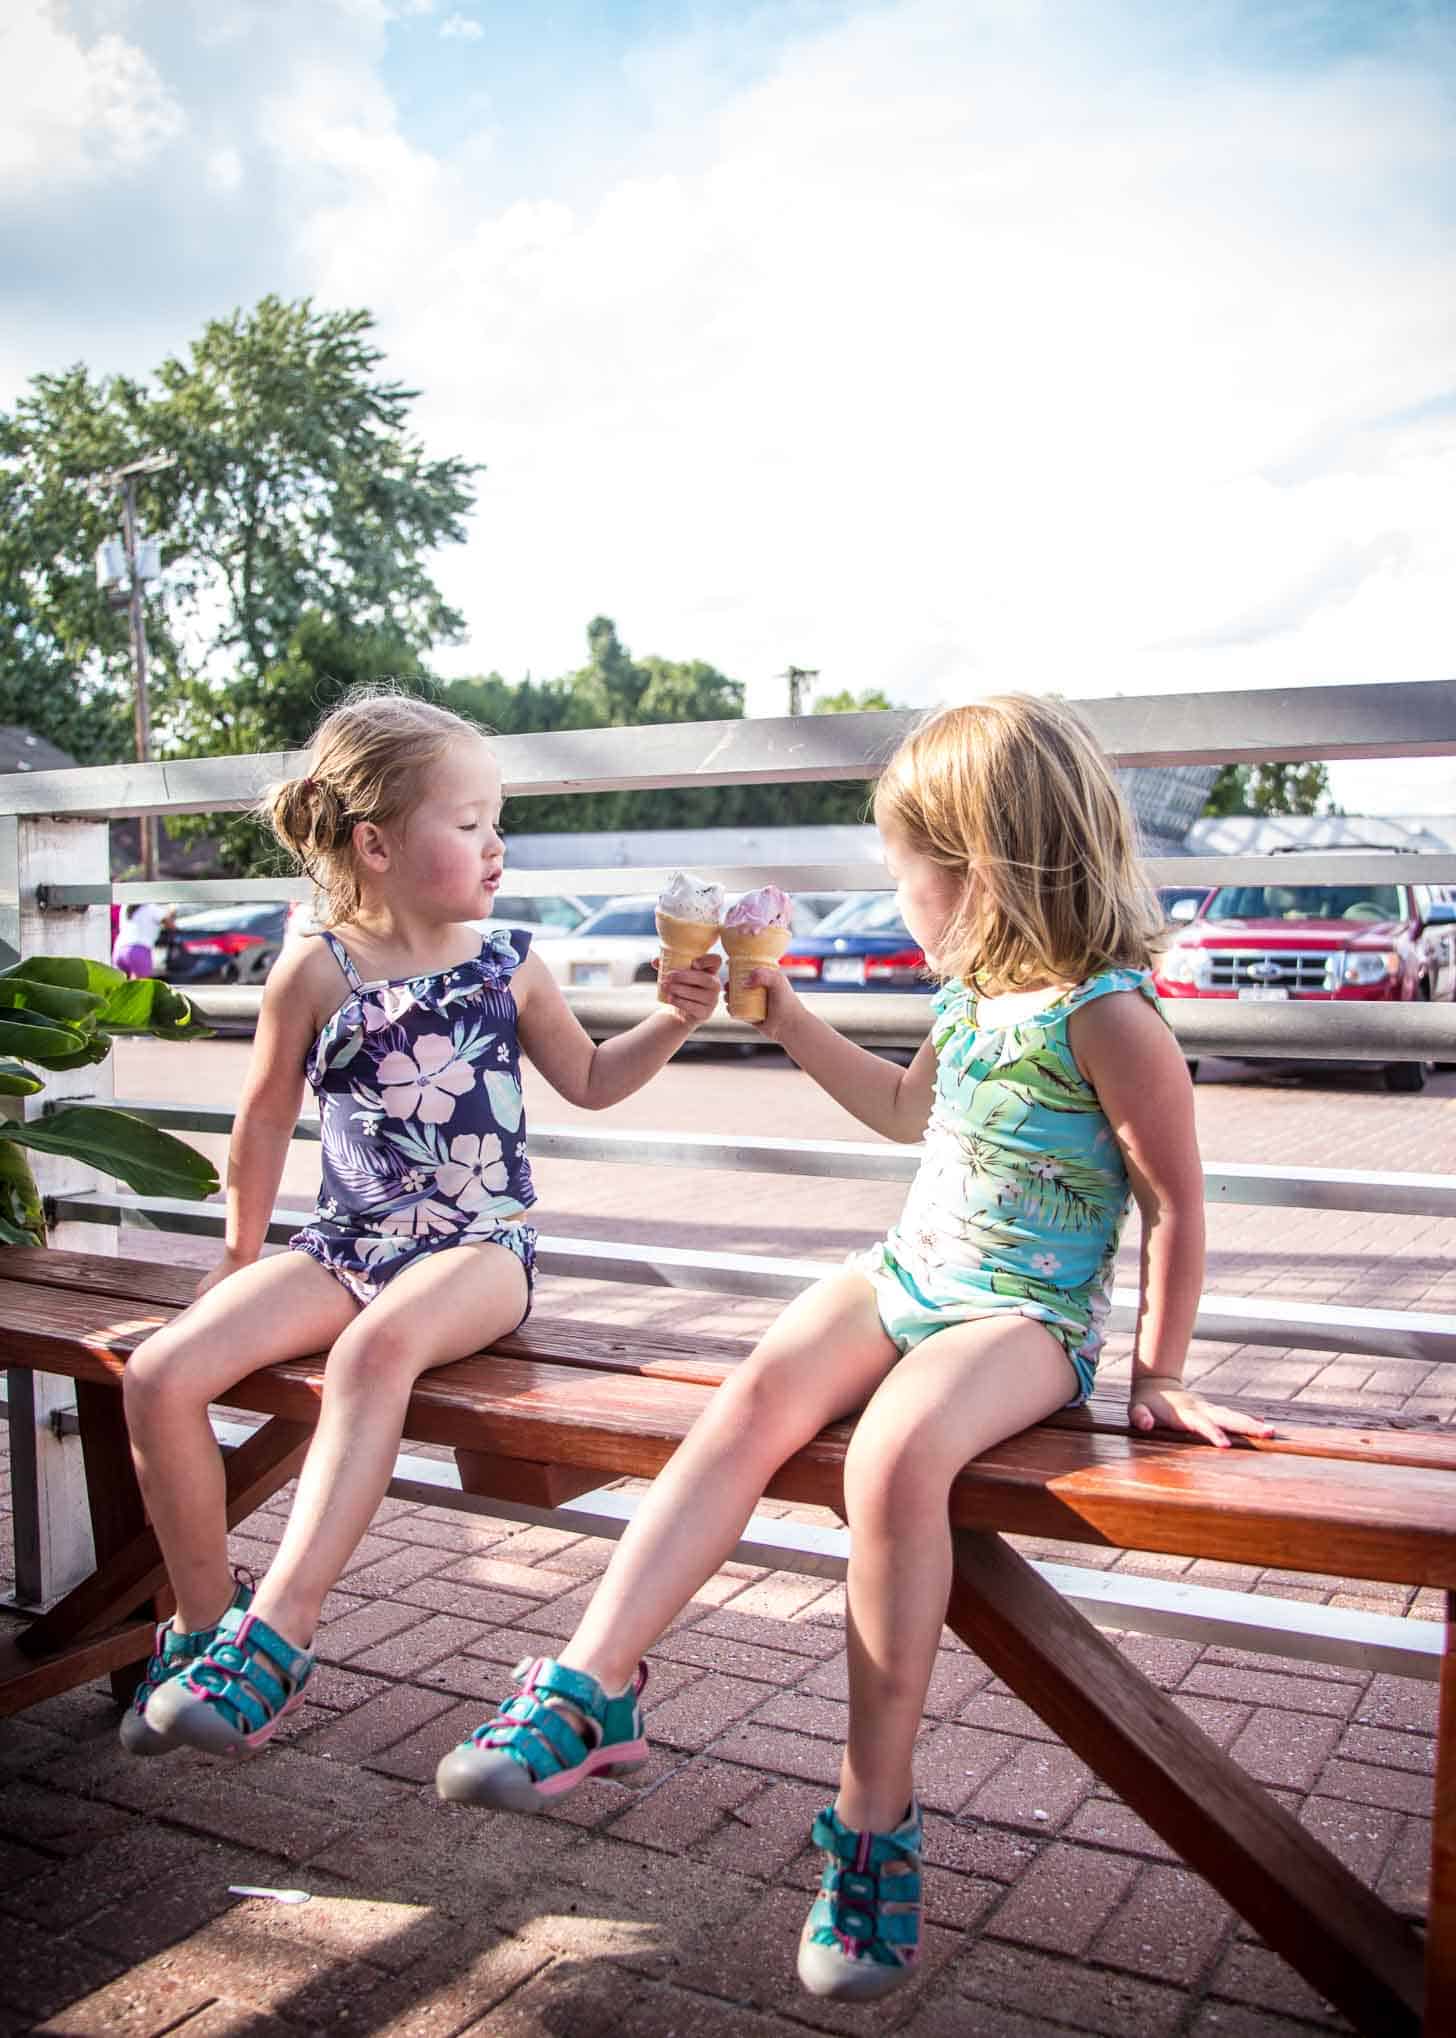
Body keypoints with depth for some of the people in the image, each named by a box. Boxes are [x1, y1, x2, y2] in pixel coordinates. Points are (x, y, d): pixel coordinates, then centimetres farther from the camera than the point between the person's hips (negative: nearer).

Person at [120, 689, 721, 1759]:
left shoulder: (507, 964, 5)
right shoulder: (316, 972, -1)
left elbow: (591, 1080, 19)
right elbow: (267, 1119, 11)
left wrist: (674, 1020, 4)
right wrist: (243, 1251, 18)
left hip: (480, 1248, -1)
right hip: (346, 1246, 2)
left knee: (376, 1348, -35)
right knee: (161, 1374, -15)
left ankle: (278, 1629, -30)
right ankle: (204, 1618, 4)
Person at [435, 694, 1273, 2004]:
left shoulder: (1105, 1015, -13)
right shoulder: (968, 996, 11)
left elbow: (1177, 1207, -8)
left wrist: (1159, 1378, -4)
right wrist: (783, 1015, 26)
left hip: (1027, 1317, -7)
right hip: (902, 1278, 7)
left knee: (894, 1452, -34)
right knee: (758, 1395, -21)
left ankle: (875, 1819, -19)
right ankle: (590, 1685, -25)